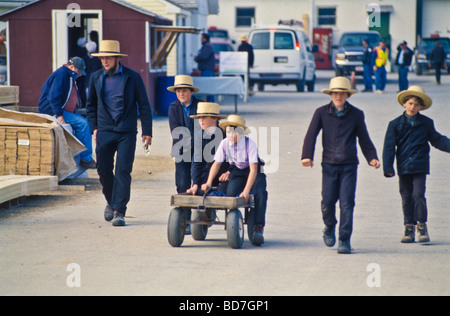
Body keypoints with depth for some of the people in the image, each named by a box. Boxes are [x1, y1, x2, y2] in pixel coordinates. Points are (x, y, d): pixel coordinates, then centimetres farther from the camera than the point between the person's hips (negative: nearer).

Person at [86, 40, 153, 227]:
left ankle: (119, 211, -7)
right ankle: (111, 201, 28)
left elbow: (144, 106, 4)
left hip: (126, 132, -3)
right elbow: (91, 105, 20)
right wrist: (94, 127, 8)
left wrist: (147, 132, -1)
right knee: (103, 169, 2)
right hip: (104, 132, 3)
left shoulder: (132, 77, 1)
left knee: (123, 171, -8)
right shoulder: (96, 78, 9)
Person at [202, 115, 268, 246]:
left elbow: (253, 169, -30)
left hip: (255, 173, -3)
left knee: (260, 193, -31)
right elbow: (217, 163, -5)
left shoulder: (250, 143, -25)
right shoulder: (225, 143, -13)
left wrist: (246, 191, -38)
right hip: (237, 172, 3)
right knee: (231, 193, -26)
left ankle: (258, 229, -30)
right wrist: (209, 182, -19)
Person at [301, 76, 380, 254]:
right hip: (329, 165, 0)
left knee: (347, 203, -7)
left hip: (349, 166, 0)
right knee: (327, 202, -2)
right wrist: (307, 156, -15)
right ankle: (329, 228, 29)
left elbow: (364, 139, 13)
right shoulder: (321, 113, 4)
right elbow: (311, 135, -1)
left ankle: (344, 241, 0)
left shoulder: (356, 114, 5)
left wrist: (372, 158, -1)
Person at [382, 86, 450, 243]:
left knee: (418, 194, -12)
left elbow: (437, 140, 17)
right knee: (406, 197, 5)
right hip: (403, 167, 1)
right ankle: (409, 228, 13)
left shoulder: (426, 123, 6)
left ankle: (422, 226, -2)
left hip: (420, 166, -1)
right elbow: (389, 146, 2)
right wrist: (388, 168, -4)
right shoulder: (395, 124, 4)